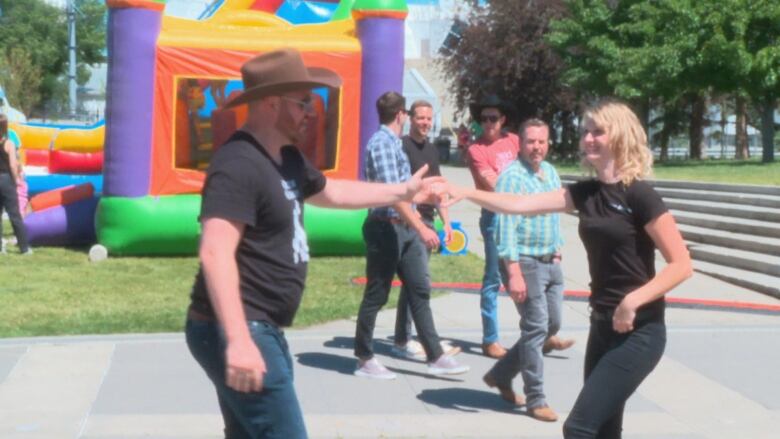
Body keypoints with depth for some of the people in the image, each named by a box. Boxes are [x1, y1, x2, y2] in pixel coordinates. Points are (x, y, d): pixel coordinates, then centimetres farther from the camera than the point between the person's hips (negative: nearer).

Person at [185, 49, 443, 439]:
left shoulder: (286, 159, 13)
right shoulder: (239, 165, -20)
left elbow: (330, 192, 34)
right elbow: (215, 254, -30)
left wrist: (401, 191, 39)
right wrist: (238, 340, -36)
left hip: (260, 329, 11)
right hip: (236, 333, -11)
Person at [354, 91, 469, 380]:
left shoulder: (394, 142, 14)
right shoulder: (382, 143, -15)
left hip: (404, 227, 9)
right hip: (385, 228, -9)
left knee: (420, 290, 7)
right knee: (376, 295, 1)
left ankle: (435, 357, 10)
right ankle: (364, 359, 12)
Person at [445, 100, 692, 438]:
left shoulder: (639, 195, -13)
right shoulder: (587, 192, 7)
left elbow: (681, 265, -14)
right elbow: (521, 205, 4)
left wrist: (632, 301, -22)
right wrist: (467, 194, -4)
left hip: (638, 332, -7)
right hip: (603, 327, 8)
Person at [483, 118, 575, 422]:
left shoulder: (550, 172, 11)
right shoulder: (512, 177, -13)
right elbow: (506, 226, -18)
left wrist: (558, 251, 18)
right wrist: (514, 272, -23)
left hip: (551, 263, 8)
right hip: (526, 263, -8)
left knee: (552, 325, 11)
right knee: (536, 329, -6)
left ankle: (500, 375, 26)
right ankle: (535, 400, 3)